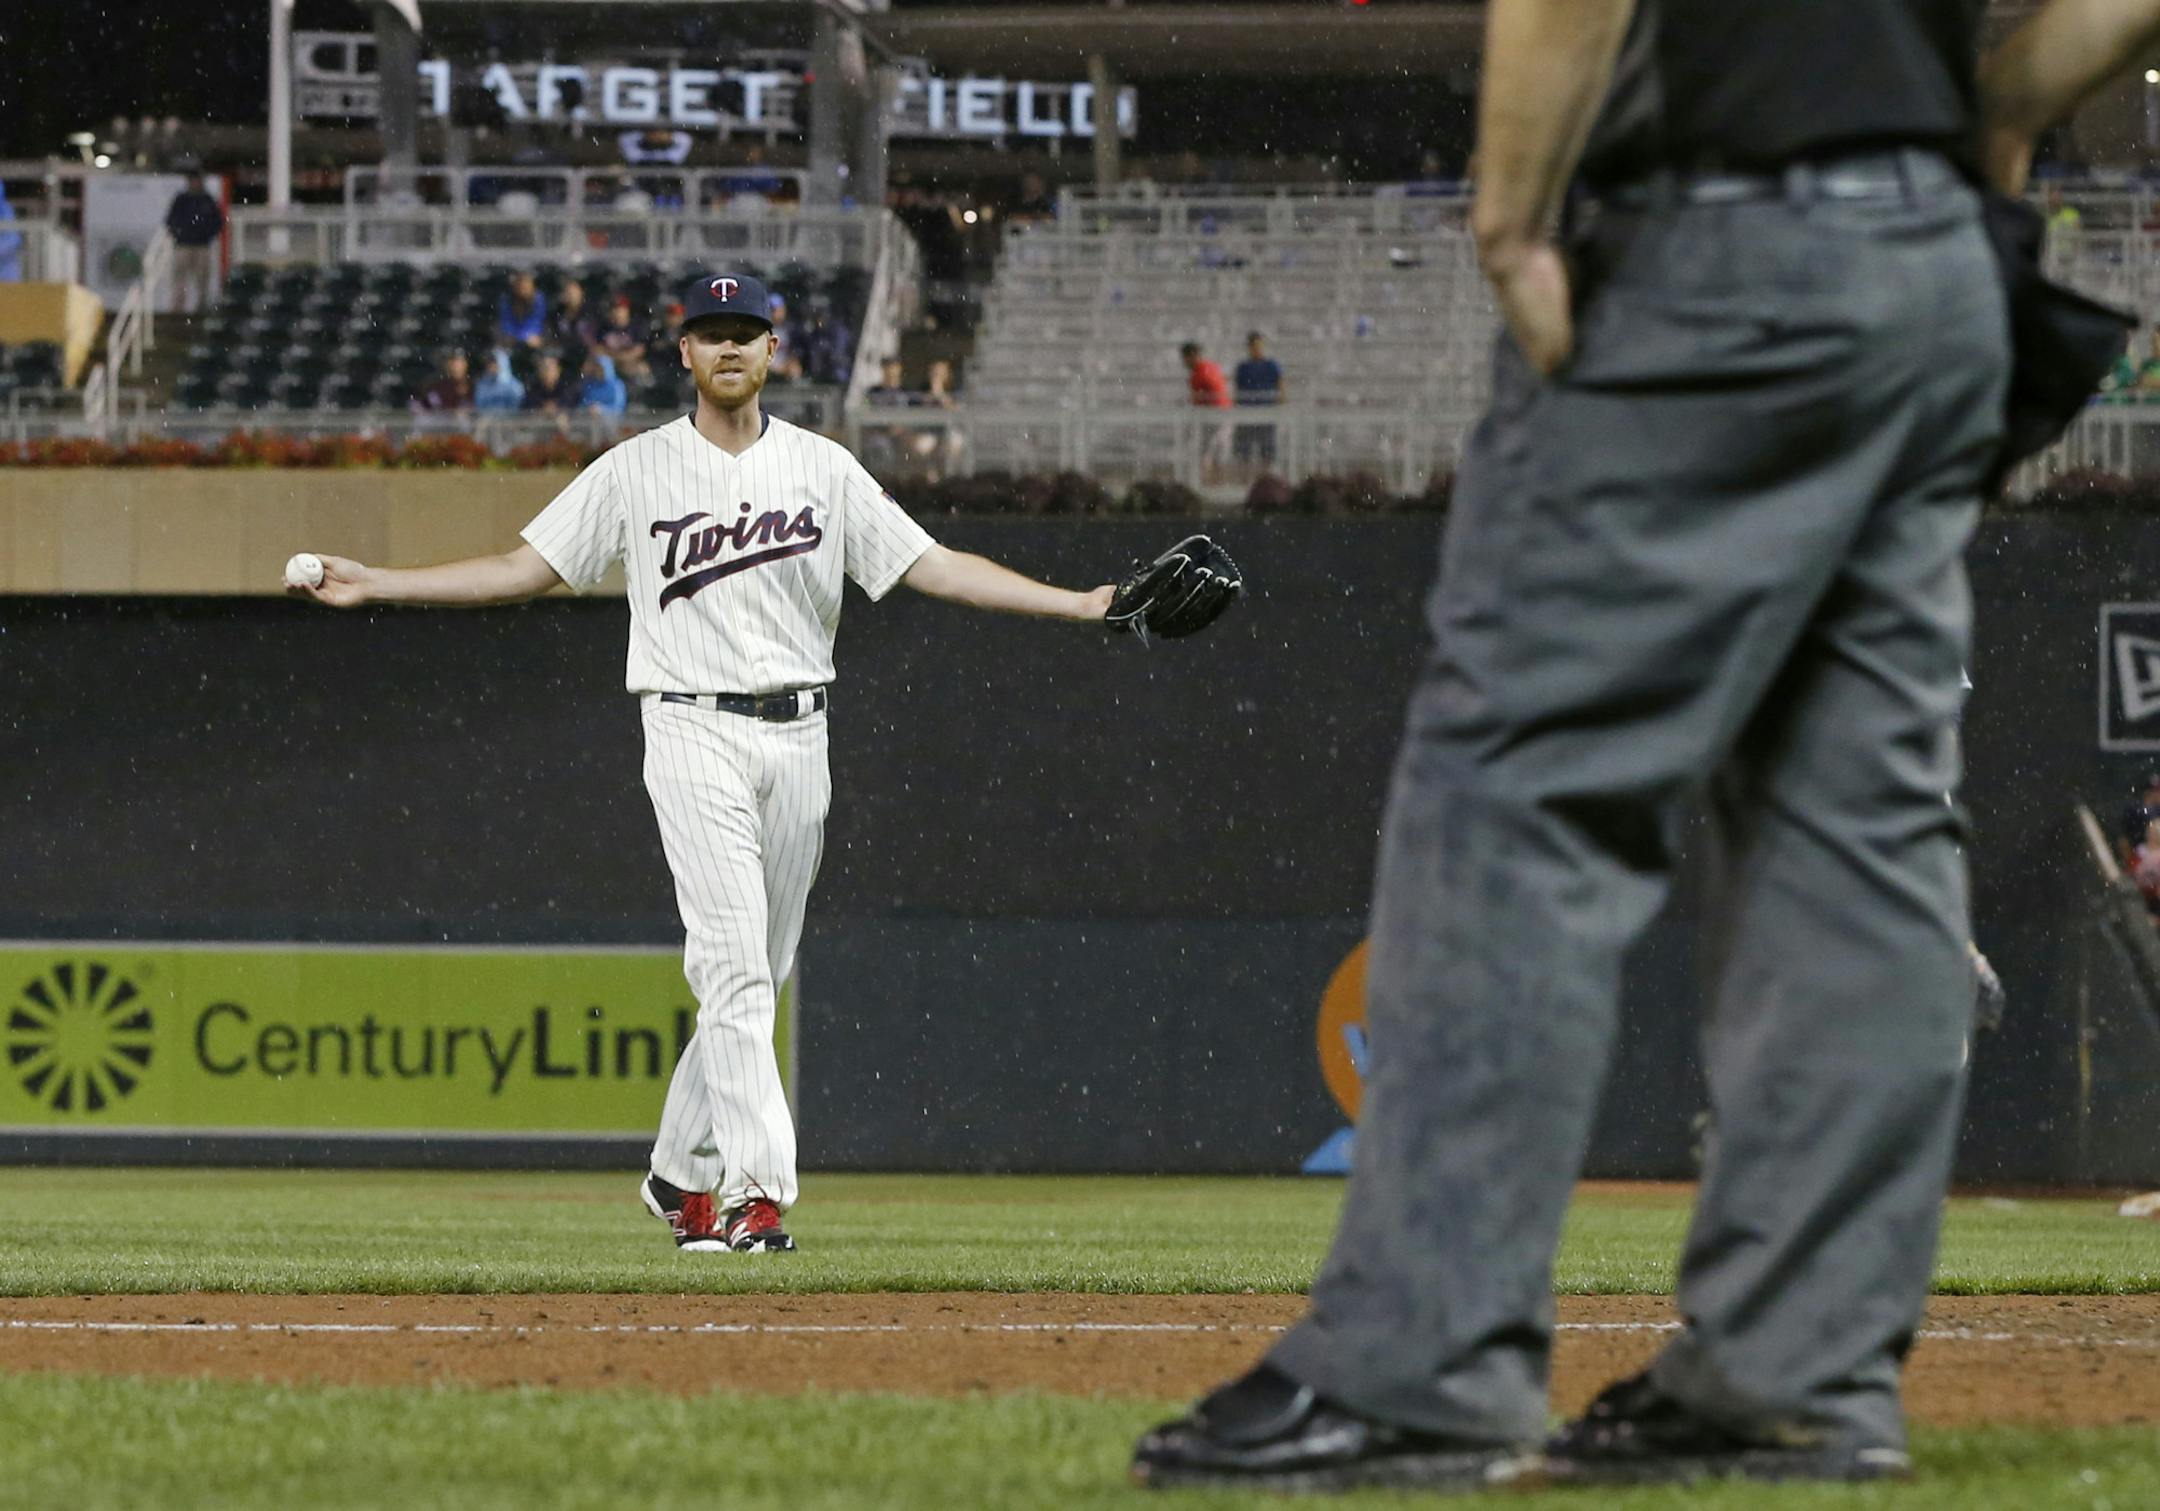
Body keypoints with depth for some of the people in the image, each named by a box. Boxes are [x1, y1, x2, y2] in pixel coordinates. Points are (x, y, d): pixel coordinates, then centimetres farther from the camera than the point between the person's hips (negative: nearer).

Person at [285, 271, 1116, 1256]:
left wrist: (1079, 604, -4)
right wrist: (370, 584, -2)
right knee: (733, 963, -15)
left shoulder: (824, 470, 9)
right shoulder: (635, 472, 3)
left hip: (797, 738, 3)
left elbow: (931, 567, 5)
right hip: (694, 735, -3)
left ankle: (681, 1172, 21)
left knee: (757, 976, 7)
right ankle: (758, 1187, -21)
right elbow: (526, 568, 5)